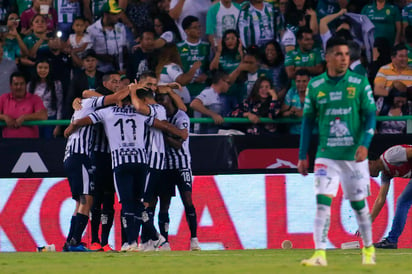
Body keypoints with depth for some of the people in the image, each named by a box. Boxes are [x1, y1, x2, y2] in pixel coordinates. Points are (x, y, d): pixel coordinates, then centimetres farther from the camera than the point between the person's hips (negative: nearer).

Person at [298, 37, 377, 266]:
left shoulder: (360, 83, -2)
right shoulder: (315, 86, 2)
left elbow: (370, 116, -3)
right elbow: (308, 120, 9)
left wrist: (364, 144, -19)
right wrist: (303, 156, 8)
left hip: (354, 154, -1)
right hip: (326, 155, 1)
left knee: (359, 203, 8)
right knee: (323, 201, -11)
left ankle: (369, 249, 27)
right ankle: (320, 254, -14)